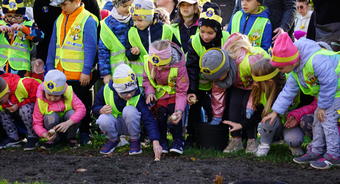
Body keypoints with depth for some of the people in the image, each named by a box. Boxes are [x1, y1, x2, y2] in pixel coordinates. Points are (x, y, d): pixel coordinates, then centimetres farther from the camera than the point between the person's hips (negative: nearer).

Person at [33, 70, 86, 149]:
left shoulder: (69, 94, -16)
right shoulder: (40, 101, -16)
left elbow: (81, 109, -28)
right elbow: (37, 123, -15)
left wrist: (68, 123, -44)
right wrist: (45, 134, -37)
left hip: (66, 127, 1)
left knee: (72, 113, -31)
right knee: (52, 116, -33)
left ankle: (71, 137, -4)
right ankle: (54, 139, -6)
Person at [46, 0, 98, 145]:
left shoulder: (88, 20, -10)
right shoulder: (60, 20, 12)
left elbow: (90, 47, -13)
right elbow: (53, 45, 17)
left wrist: (86, 71, -16)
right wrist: (50, 68, 14)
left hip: (80, 75, -7)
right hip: (60, 72, 7)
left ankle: (84, 134, 15)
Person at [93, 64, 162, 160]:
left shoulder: (138, 97, -25)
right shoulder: (105, 91, -19)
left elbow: (149, 120, -32)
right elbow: (95, 108, -2)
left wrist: (155, 142, -44)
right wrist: (101, 110, -28)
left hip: (131, 125, -1)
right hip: (114, 125, 1)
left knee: (129, 110, -35)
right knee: (103, 120, -35)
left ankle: (134, 141, -11)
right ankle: (113, 140, -1)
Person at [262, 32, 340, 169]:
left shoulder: (316, 61, -35)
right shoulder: (295, 74, -2)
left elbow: (329, 83, -30)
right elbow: (288, 92, 7)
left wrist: (322, 106, -20)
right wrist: (275, 112, 3)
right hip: (326, 90, 10)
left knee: (328, 119, -13)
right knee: (318, 118, 11)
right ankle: (316, 151, 21)